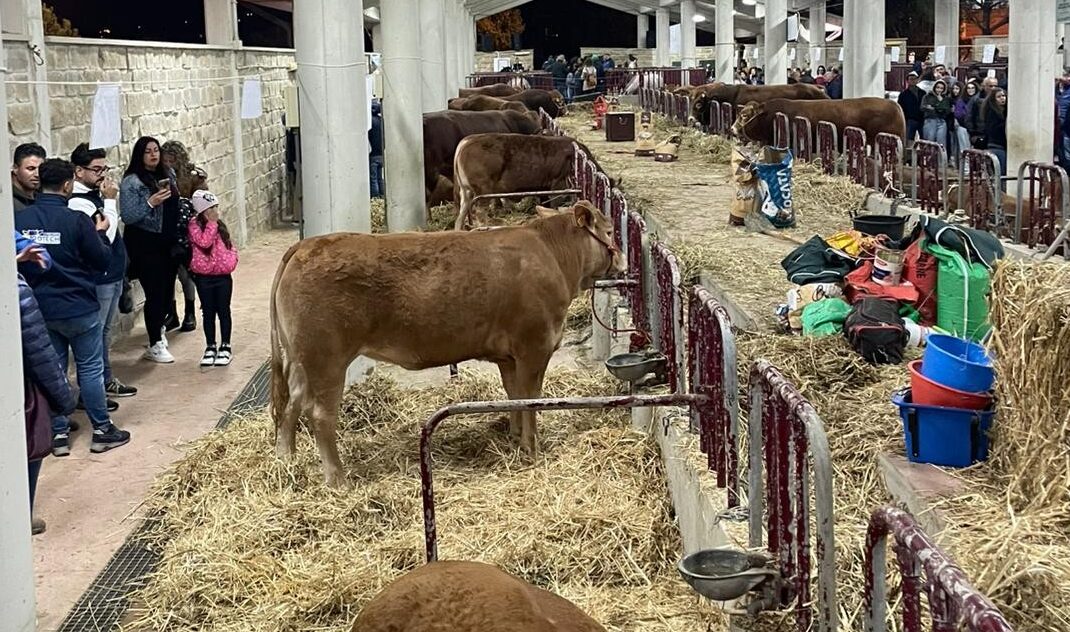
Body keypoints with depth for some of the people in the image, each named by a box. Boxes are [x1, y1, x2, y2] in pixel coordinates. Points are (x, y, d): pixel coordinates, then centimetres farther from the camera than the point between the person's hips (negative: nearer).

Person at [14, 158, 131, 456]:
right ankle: (102, 431, 15)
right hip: (78, 308, -4)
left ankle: (59, 434, 16)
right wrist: (101, 233, 7)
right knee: (91, 369, 8)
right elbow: (102, 261, -9)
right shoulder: (77, 220, -17)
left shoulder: (19, 219, -5)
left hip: (40, 309, 4)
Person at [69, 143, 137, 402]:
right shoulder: (77, 202, -19)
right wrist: (109, 201, -20)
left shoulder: (96, 194, 10)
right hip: (97, 280, -10)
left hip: (112, 275, 10)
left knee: (105, 331, 20)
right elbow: (105, 237, -25)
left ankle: (106, 380, 32)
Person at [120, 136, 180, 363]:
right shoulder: (132, 182, -10)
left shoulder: (165, 175, 10)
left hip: (168, 242, 6)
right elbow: (127, 217, -15)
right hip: (145, 244, -6)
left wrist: (178, 240, 15)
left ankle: (158, 329, 35)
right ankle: (155, 346, 5)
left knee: (168, 290, 11)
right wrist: (150, 203, -25)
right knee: (155, 293, -5)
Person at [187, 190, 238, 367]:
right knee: (208, 313, 7)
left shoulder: (220, 225, 7)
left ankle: (225, 346, 16)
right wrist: (212, 223, -19)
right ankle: (210, 347, 17)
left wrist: (232, 260, -3)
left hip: (223, 276, 3)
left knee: (224, 311, 7)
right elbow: (204, 242, -23)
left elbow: (230, 245, 13)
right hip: (204, 277, -3)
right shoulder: (195, 226, -7)